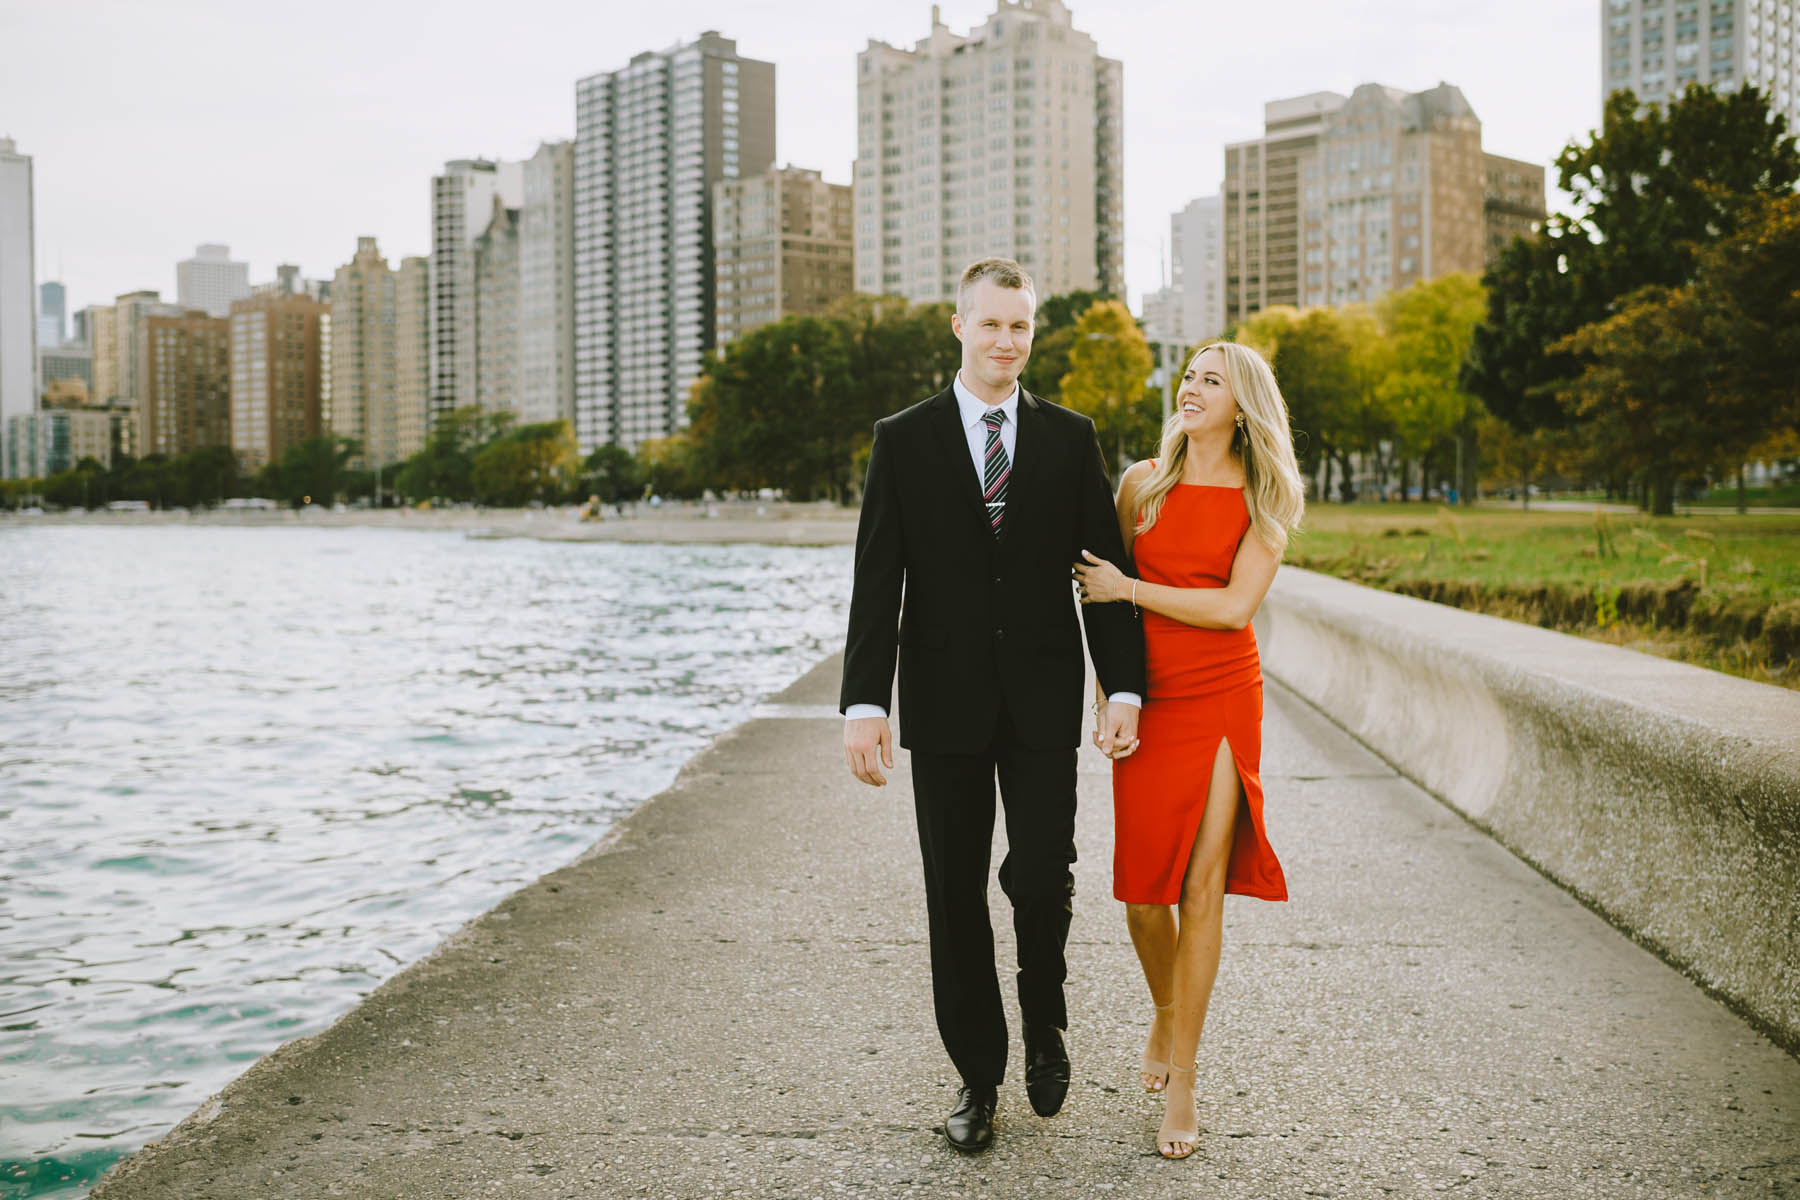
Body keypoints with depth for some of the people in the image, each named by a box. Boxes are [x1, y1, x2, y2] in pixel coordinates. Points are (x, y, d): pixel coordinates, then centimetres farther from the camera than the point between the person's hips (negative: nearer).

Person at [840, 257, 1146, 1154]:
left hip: (1043, 699, 0)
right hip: (946, 699, 0)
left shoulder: (1071, 438, 6)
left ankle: (1045, 1020, 26)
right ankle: (978, 1075, 21)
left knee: (1043, 875, -5)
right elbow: (877, 580, -3)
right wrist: (864, 703, -12)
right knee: (956, 895, 6)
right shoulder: (903, 439, 2)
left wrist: (1125, 687, -6)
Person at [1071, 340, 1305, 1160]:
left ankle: (1180, 1078, 3)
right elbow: (1101, 590, 10)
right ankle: (1166, 1016, 34)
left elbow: (1234, 606, -10)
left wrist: (1128, 589, -10)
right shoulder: (1143, 484, 5)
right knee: (1143, 889, 3)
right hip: (1149, 701, 2)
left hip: (1224, 700, -1)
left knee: (1203, 886, -6)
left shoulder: (1264, 502, 1)